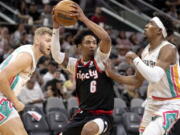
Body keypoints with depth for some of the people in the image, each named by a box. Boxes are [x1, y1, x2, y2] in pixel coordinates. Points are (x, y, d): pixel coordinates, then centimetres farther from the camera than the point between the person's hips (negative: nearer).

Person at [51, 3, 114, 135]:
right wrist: (56, 26, -16)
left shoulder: (100, 59, -5)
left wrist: (84, 18, -25)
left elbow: (106, 38, -24)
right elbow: (56, 54, -9)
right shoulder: (75, 64, 7)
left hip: (102, 116, -6)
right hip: (83, 114, 6)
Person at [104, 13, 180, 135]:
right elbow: (137, 81, 15)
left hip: (169, 105, -9)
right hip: (153, 102, 9)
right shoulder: (146, 51, 5)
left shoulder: (168, 49, -20)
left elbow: (154, 77, -35)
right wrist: (112, 74, 5)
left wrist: (135, 59, -24)